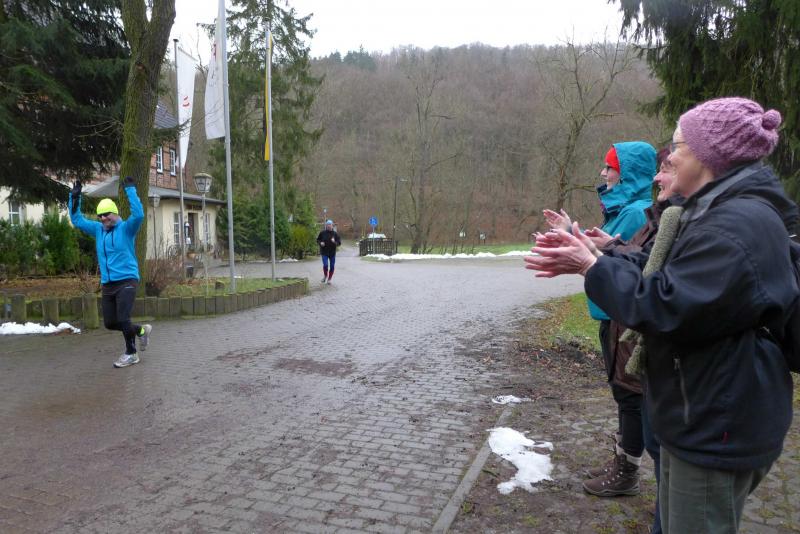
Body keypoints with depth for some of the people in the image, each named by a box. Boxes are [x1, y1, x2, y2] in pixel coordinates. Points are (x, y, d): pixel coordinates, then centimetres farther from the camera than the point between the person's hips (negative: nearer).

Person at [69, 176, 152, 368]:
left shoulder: (126, 228, -6)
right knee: (110, 323, 8)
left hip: (126, 281, -7)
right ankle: (141, 330, 29)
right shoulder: (98, 229, 12)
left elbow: (138, 215, -24)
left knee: (122, 320, -11)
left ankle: (131, 353, 8)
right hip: (107, 284, 7)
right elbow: (77, 220, 19)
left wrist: (130, 190, -21)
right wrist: (74, 197, 9)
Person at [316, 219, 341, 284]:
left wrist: (335, 242, -22)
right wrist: (320, 243, -10)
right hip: (324, 252, -1)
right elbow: (318, 240, 11)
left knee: (332, 266, 5)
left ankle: (329, 279, 23)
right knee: (325, 265, -14)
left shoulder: (335, 233, -2)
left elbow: (339, 242, -1)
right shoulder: (322, 233, -2)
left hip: (332, 252, 1)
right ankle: (325, 275, 16)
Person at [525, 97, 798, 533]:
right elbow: (652, 268, 14)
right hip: (701, 413, 10)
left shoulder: (738, 225, -26)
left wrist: (593, 267, -19)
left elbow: (665, 308, -29)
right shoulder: (721, 212, 10)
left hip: (718, 426, -10)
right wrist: (586, 258, 4)